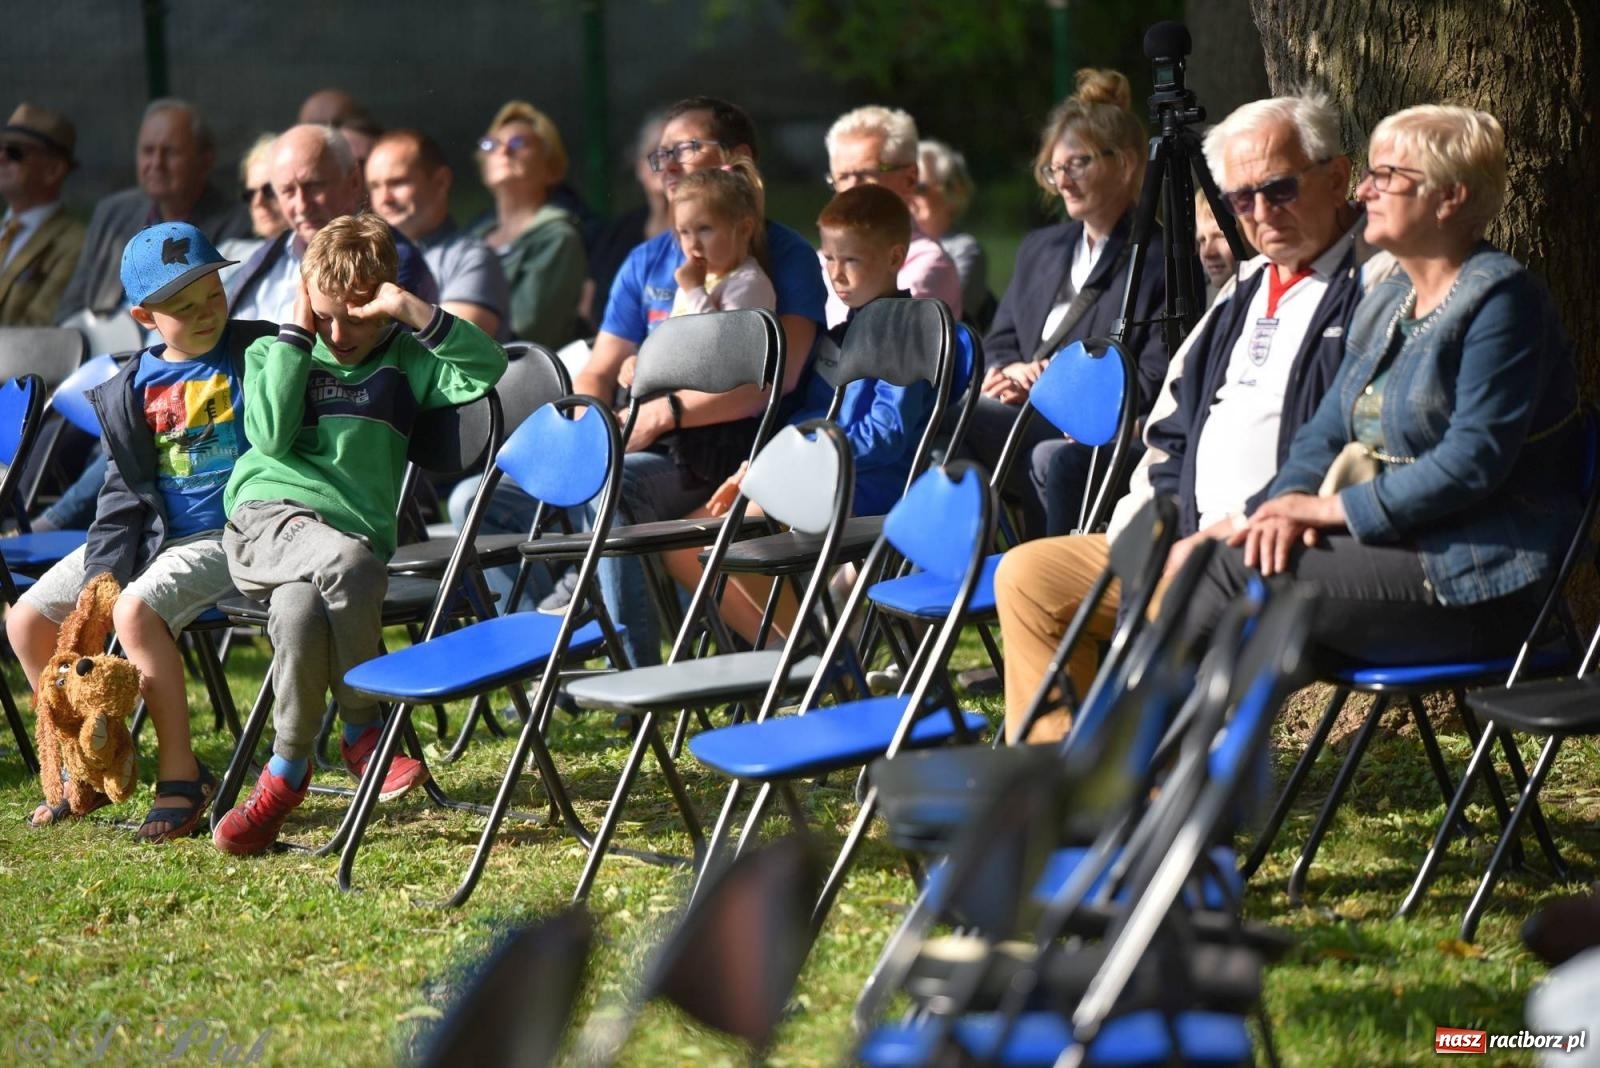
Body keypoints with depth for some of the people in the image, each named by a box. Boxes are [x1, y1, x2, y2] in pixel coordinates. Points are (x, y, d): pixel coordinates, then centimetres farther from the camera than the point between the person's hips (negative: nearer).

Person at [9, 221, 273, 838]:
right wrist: (103, 572, -2)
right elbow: (124, 494, 9)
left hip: (227, 537, -6)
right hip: (149, 534, 6)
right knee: (28, 619, 0)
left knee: (136, 611, -31)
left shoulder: (257, 353, -5)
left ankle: (180, 775, -21)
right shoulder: (131, 390, 6)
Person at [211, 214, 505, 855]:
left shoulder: (403, 359, 19)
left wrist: (417, 314, -6)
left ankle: (287, 770, -13)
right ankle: (365, 730, -18)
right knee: (348, 563, -37)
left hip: (354, 531, 1)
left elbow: (488, 368, 1)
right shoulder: (273, 355, 19)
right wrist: (297, 333, 1)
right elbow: (271, 435, -1)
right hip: (267, 515, -1)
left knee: (299, 612, -35)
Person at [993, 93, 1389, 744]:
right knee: (1029, 576, 3)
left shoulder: (1381, 283, -9)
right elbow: (1175, 427, 27)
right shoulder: (1248, 288, 21)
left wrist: (1241, 530, -22)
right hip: (1186, 540, 9)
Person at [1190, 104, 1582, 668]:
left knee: (1234, 572, -22)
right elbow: (1328, 430, 16)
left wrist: (1335, 508, -17)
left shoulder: (1501, 299, -10)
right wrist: (1291, 501, -7)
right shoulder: (1385, 304, 19)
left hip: (1482, 587, -8)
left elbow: (1473, 461, -19)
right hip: (1396, 549, 8)